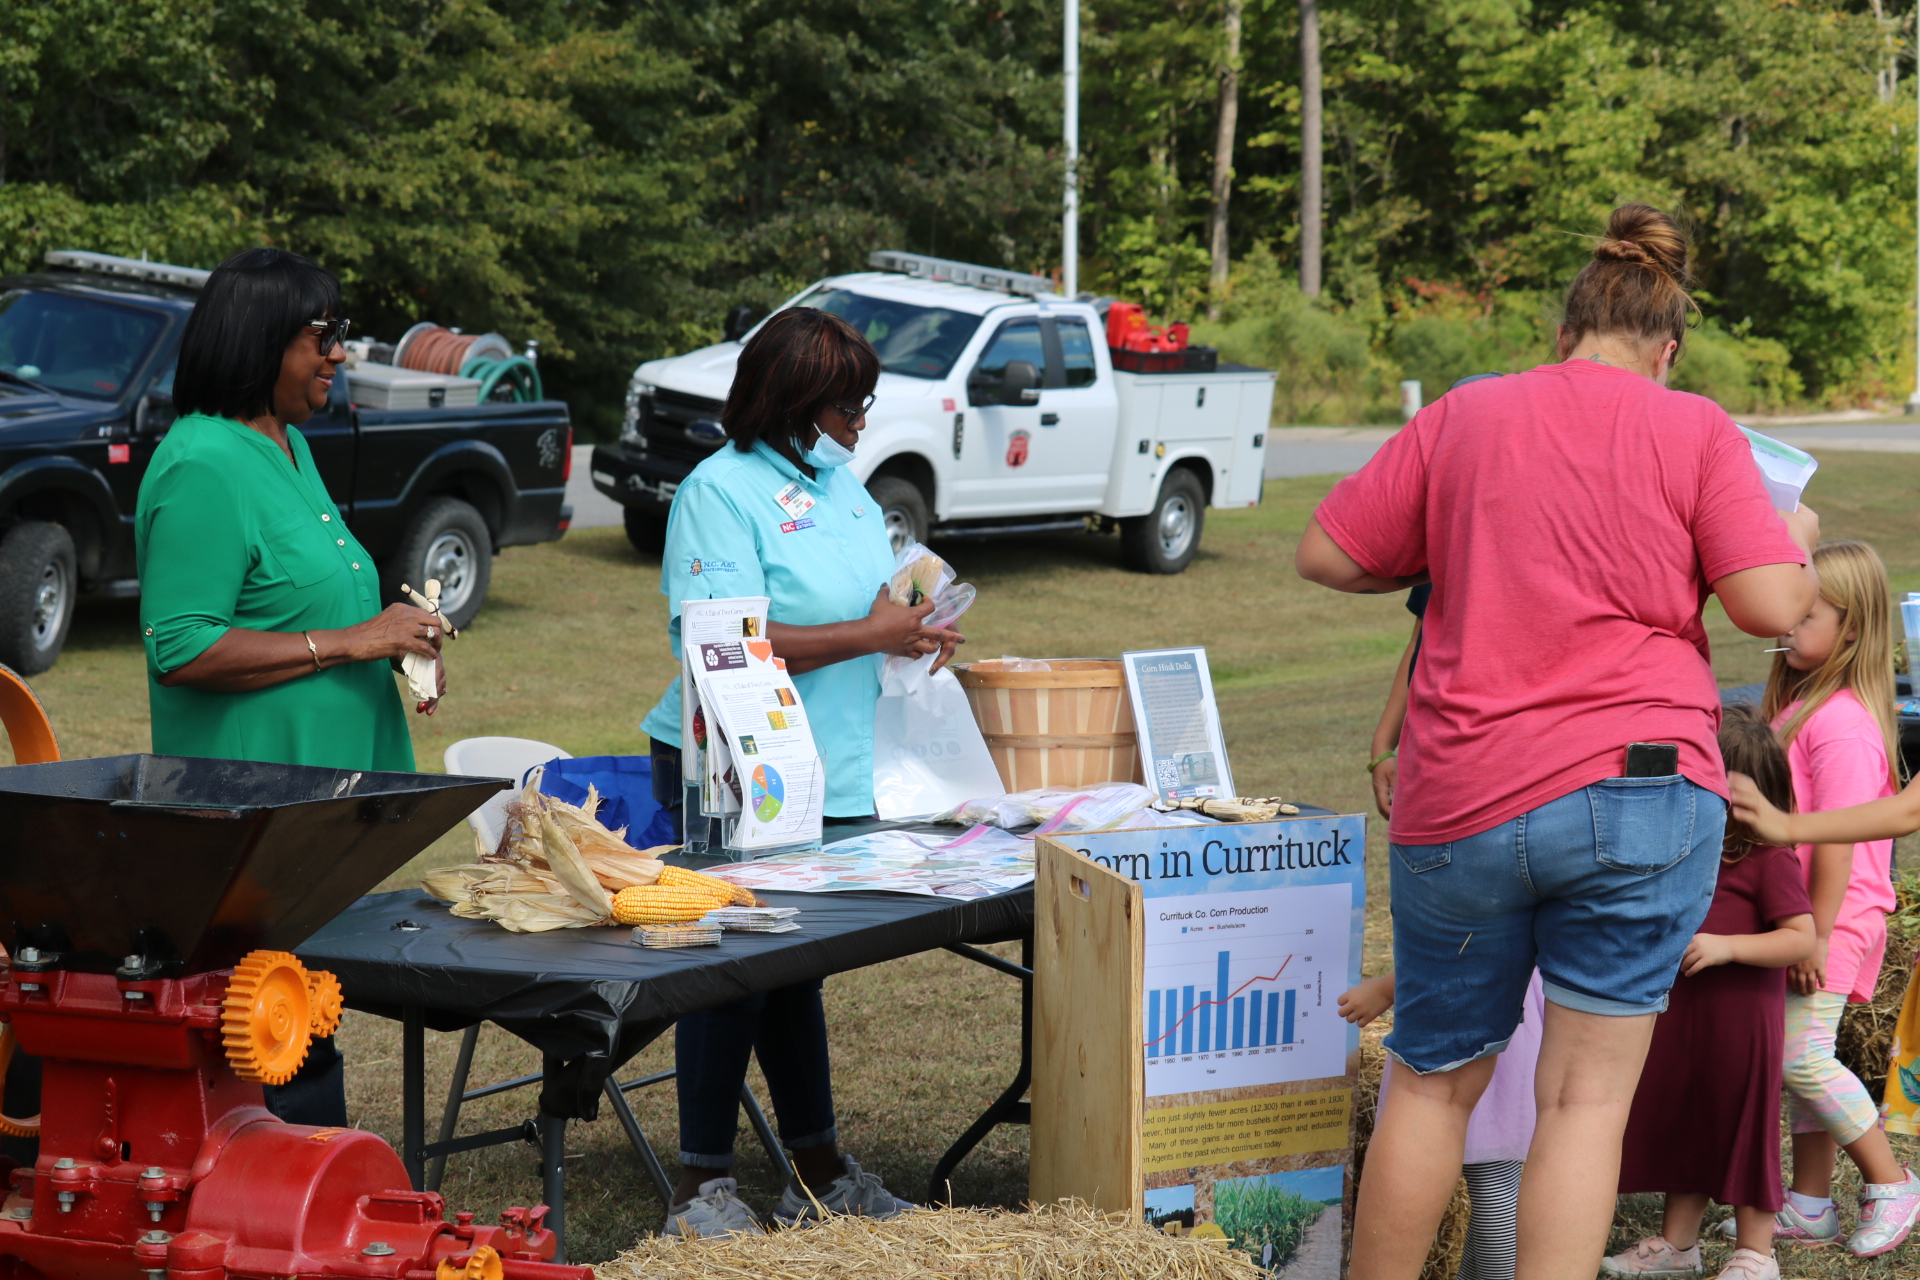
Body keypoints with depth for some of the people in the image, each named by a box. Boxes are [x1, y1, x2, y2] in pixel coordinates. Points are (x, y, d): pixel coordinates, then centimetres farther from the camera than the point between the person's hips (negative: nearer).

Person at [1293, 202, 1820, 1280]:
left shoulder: (1462, 417, 7)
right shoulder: (1697, 432, 1)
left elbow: (1326, 556, 9)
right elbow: (1773, 607, -6)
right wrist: (1796, 537, 15)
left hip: (1462, 806, 2)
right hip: (1645, 791, -2)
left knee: (1433, 1084, 15)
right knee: (1587, 1097, 1)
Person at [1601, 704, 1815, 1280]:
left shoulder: (1768, 858, -16)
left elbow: (1802, 938, -20)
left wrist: (1725, 946, -28)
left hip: (1741, 1017, -8)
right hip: (1679, 1011, 8)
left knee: (1743, 1126, 4)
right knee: (1679, 1124, 15)